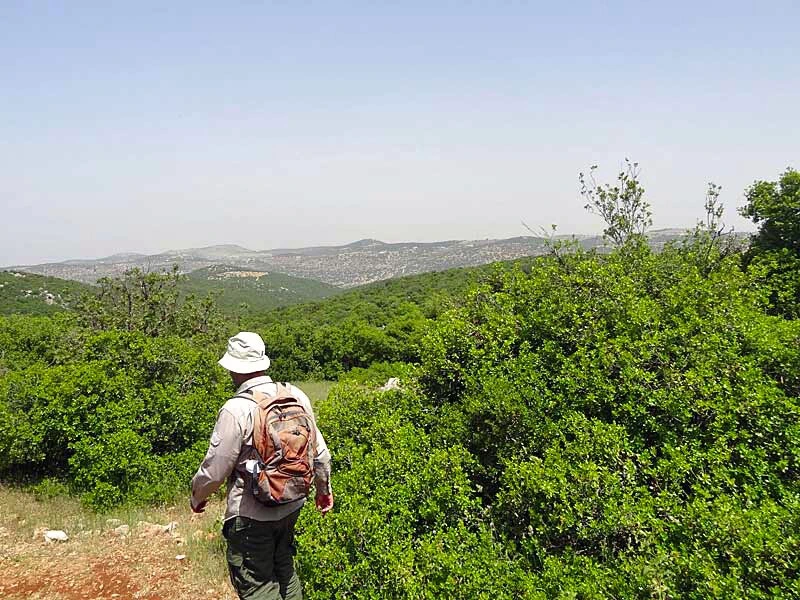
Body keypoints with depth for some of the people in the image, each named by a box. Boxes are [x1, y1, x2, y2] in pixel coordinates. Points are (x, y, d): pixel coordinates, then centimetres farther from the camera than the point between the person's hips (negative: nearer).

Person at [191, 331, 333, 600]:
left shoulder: (235, 410, -22)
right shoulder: (296, 395, -5)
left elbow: (214, 470, -15)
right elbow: (319, 451, 5)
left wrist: (197, 496, 7)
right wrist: (324, 489, 20)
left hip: (251, 515, -6)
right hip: (291, 506, 6)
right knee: (284, 568, 25)